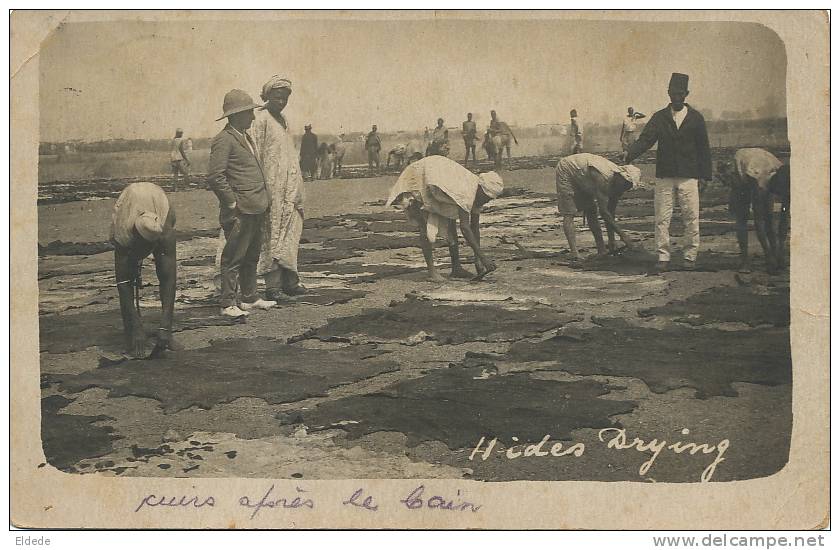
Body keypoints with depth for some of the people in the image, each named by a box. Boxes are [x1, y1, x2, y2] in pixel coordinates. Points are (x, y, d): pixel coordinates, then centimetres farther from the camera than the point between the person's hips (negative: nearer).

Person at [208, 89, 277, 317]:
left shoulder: (246, 138, 18)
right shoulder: (224, 140, -12)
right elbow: (215, 176, -18)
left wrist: (265, 200, 17)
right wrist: (232, 203, -16)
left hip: (257, 209, 9)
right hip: (240, 211, -9)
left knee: (252, 256, 15)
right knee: (233, 258, -3)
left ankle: (250, 298, 25)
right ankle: (228, 304, 1)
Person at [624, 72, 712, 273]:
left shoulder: (696, 118, 7)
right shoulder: (659, 117, 8)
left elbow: (703, 147, 8)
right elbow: (646, 139, -3)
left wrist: (706, 175, 3)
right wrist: (631, 153, -23)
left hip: (688, 176, -1)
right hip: (664, 176, 1)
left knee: (691, 217, -1)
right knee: (662, 218, -1)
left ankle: (689, 257, 8)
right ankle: (663, 258, 5)